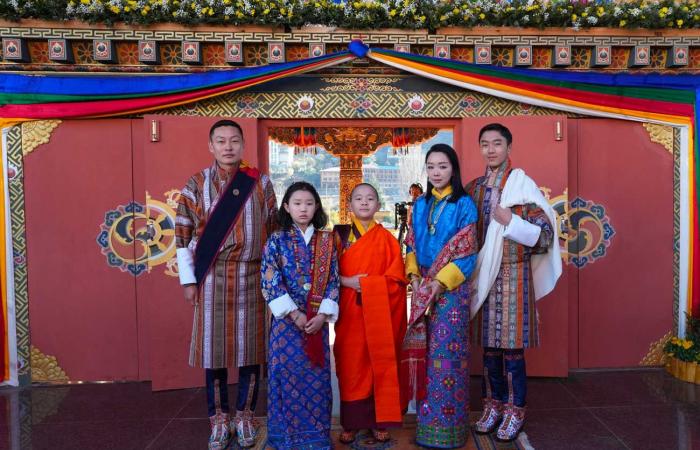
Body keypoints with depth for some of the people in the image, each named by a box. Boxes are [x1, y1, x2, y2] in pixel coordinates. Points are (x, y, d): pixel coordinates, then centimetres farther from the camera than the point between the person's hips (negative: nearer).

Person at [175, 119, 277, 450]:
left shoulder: (260, 183, 3)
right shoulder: (196, 185, 0)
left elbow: (274, 231, 7)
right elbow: (183, 233, 1)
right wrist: (188, 279, -2)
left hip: (252, 277, 1)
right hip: (213, 278, 0)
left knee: (250, 348, 7)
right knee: (214, 347, 6)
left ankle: (244, 416, 24)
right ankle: (219, 419, 22)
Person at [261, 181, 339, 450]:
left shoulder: (327, 240, 5)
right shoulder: (276, 241, 0)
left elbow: (334, 280, 3)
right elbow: (270, 282, -7)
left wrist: (323, 314, -8)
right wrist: (294, 313, -13)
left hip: (317, 320, 2)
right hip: (287, 319, -2)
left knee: (317, 375, 7)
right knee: (288, 374, 2)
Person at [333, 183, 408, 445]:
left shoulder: (386, 238, 5)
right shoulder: (340, 235, 6)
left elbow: (396, 278, -2)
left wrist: (369, 284, -14)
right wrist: (347, 281, -15)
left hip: (379, 313, 0)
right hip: (350, 312, 0)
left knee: (381, 366, 4)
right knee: (352, 366, 4)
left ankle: (379, 421, 18)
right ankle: (351, 423, 17)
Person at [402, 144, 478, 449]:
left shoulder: (464, 205, -4)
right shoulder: (420, 205, 11)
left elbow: (467, 251, -9)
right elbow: (411, 245, 12)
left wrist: (440, 282, -16)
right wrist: (414, 277, -3)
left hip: (450, 288, -5)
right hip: (422, 287, 5)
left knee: (447, 352, -1)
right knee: (424, 352, 9)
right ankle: (427, 421, 23)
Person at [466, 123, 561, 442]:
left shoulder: (523, 185, -5)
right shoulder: (474, 188, 10)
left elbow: (545, 235, -8)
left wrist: (510, 221, -19)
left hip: (513, 275, -4)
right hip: (484, 275, 5)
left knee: (512, 345, 1)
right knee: (489, 343, 11)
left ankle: (515, 410, 16)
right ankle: (494, 404, 25)